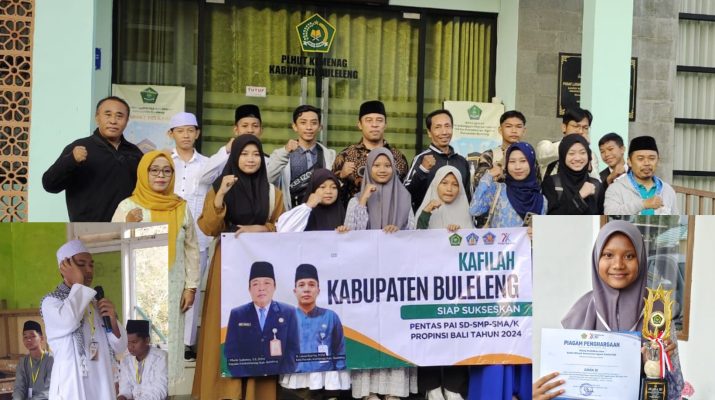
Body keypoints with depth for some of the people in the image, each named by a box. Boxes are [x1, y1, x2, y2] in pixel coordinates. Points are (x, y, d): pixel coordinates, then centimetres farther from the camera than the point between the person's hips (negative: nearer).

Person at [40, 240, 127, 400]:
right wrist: (78, 284, -10)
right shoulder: (51, 301, -1)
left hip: (102, 387, 5)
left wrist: (113, 321, -6)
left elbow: (120, 347, 13)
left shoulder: (97, 303, 15)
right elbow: (68, 321, -25)